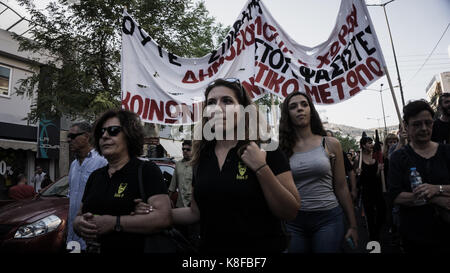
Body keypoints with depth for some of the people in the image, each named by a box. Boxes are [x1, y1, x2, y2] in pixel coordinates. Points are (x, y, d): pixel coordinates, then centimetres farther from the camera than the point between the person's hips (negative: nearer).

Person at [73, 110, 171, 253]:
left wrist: (114, 223, -25)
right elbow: (79, 216, 13)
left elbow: (164, 218, -24)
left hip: (134, 249, -5)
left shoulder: (147, 170, -13)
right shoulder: (95, 176, 9)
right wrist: (79, 224, -11)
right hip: (93, 249, 6)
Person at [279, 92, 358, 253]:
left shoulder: (331, 144, 1)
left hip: (328, 217, 0)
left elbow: (341, 188, 4)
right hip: (294, 222, 0)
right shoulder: (283, 149, -1)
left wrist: (353, 226, 6)